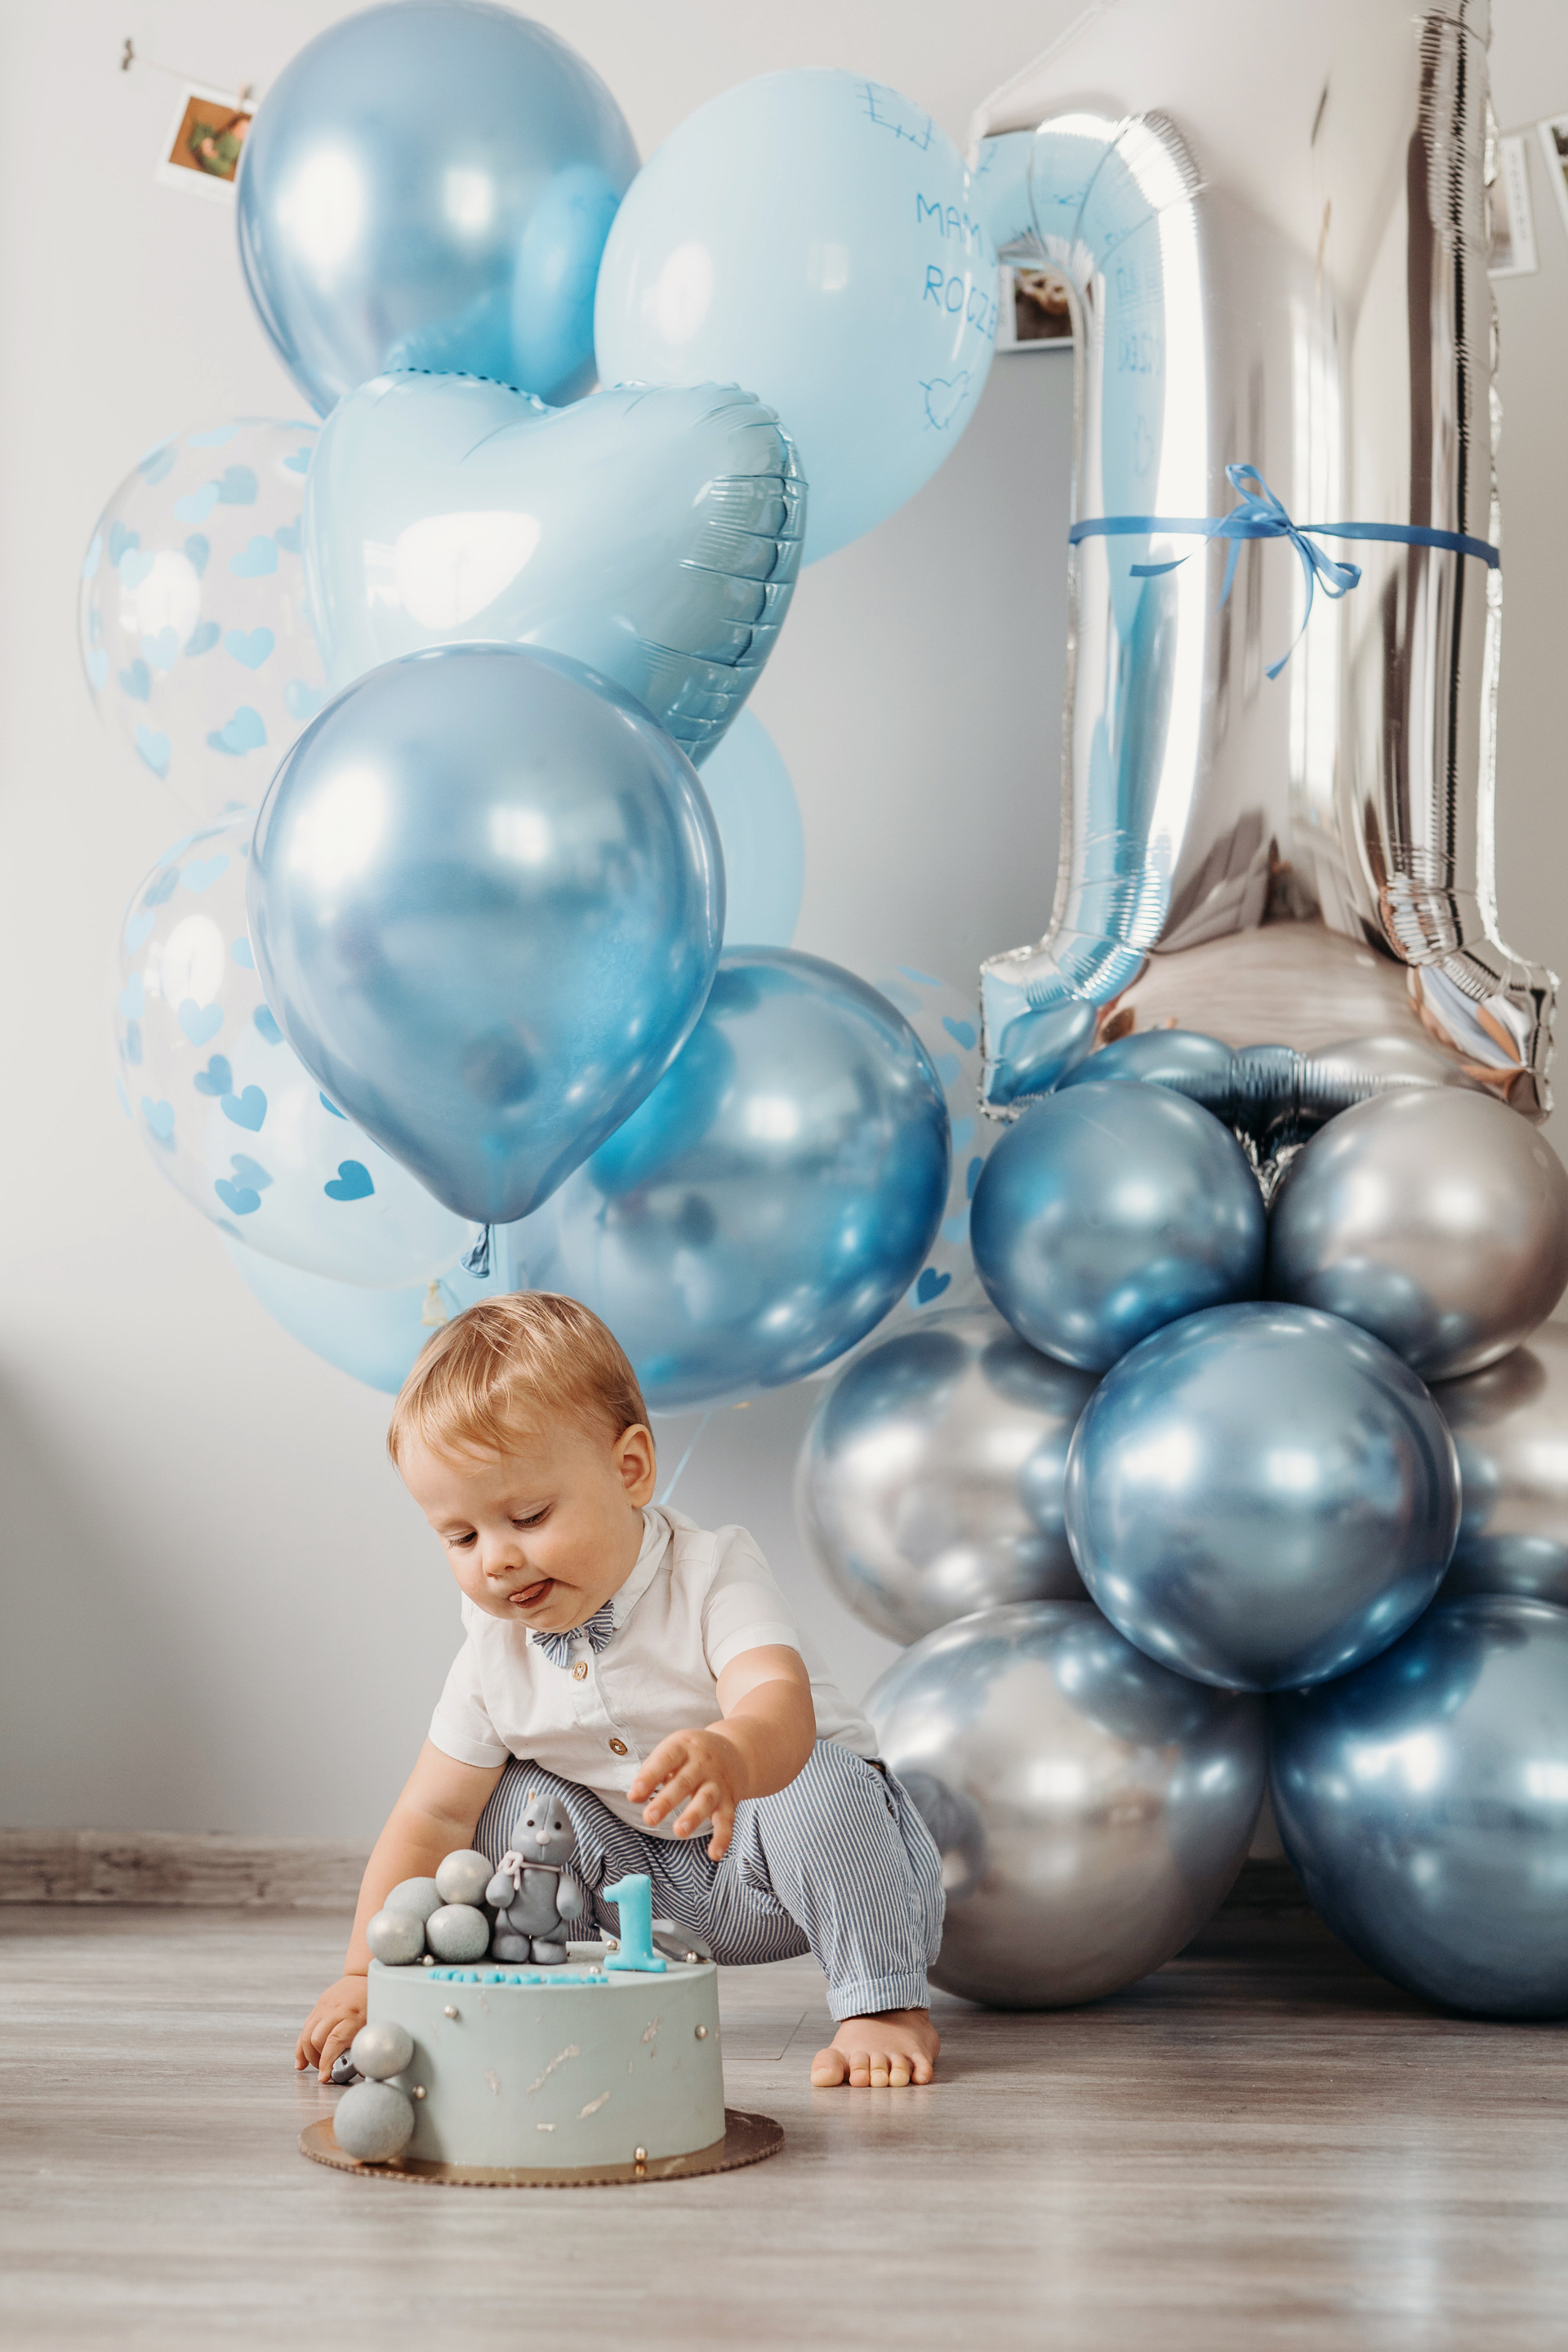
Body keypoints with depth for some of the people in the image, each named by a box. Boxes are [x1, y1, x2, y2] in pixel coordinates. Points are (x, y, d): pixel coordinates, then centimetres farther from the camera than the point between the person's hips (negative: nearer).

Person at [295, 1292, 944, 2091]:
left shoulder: (711, 1576, -25)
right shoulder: (497, 1652, -9)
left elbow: (782, 1704, -45)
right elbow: (432, 1818, -5)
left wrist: (732, 1758, -70)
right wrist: (366, 1974, -15)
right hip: (657, 1894, 4)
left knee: (817, 1785, -34)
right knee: (514, 1800, -14)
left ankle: (884, 2002, -19)